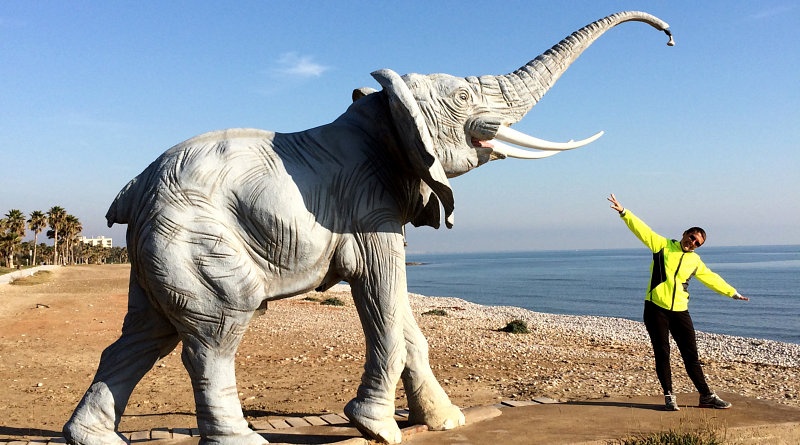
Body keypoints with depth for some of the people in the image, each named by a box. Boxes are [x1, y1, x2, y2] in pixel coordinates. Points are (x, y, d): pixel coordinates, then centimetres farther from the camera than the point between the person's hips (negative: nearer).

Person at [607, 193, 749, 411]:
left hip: (680, 311, 4)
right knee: (662, 354, 0)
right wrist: (624, 212, -16)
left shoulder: (695, 261, 16)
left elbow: (711, 278, 30)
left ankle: (706, 396, 15)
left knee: (691, 355, 5)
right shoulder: (663, 245, 4)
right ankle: (669, 396, 11)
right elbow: (642, 229, -5)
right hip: (656, 308, -3)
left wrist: (732, 292, 36)